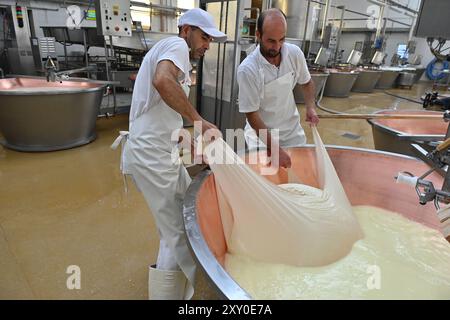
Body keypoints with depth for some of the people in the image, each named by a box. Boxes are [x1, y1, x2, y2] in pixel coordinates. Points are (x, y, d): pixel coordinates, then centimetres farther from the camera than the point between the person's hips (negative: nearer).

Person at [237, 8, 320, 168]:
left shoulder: (295, 53, -10)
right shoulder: (247, 69, -24)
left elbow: (306, 82, 10)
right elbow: (252, 114, -21)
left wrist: (310, 107, -9)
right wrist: (275, 149, -24)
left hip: (293, 131, 4)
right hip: (262, 134, -4)